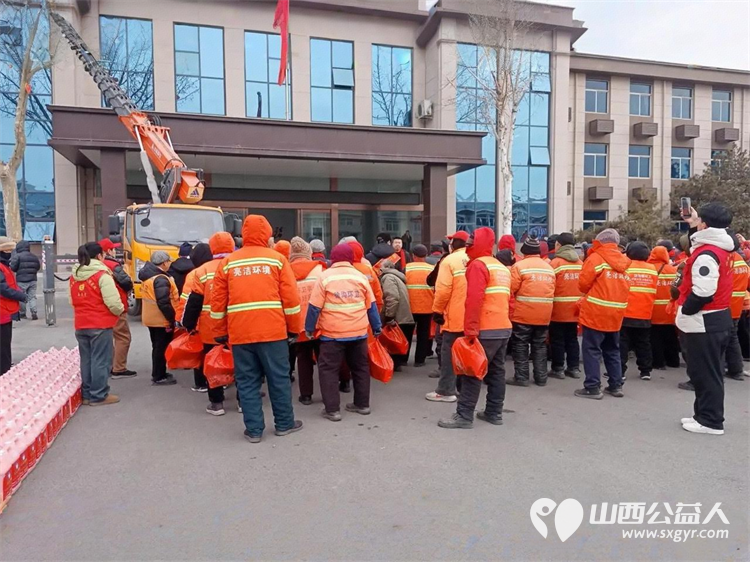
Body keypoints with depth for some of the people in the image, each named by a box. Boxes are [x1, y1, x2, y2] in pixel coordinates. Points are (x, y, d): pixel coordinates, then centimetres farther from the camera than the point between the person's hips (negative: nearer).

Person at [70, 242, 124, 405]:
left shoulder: (74, 276, 8)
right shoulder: (102, 275, -15)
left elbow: (72, 301, 16)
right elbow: (113, 302, -20)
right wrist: (120, 310, -1)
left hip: (80, 324, 7)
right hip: (100, 324, -7)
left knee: (86, 360, 16)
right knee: (100, 361, 1)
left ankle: (87, 394, 24)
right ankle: (99, 396, 7)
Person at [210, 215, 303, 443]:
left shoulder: (227, 262, 8)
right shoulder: (277, 259, 3)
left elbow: (218, 302, 9)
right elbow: (291, 298, 0)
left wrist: (221, 332, 18)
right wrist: (294, 328, 8)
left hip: (239, 332, 2)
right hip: (273, 329, -1)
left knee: (247, 381, 10)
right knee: (279, 378, 11)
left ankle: (254, 430, 15)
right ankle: (284, 423, 22)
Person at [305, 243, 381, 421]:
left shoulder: (325, 277, -5)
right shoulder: (360, 276, 6)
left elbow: (315, 307, -7)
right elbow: (371, 306, 9)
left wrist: (309, 328, 4)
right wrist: (377, 328, 18)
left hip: (333, 333, -4)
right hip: (359, 332, 4)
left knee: (329, 369, 6)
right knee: (360, 368, 17)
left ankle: (332, 409, 4)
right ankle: (362, 404, 25)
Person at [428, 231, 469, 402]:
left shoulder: (450, 260, -9)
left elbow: (443, 289, -16)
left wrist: (438, 311, -5)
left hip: (455, 317, -6)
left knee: (449, 353, 3)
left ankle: (446, 391, 6)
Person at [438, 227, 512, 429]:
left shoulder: (478, 265, -11)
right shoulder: (502, 267, 18)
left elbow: (474, 301, -20)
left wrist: (471, 330, -21)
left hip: (485, 331, -9)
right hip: (504, 328, 9)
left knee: (472, 372, -5)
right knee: (496, 371, 13)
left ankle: (464, 416, -1)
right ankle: (494, 413, 20)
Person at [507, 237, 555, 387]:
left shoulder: (519, 265, -8)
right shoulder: (549, 267, 10)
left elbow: (511, 289, -10)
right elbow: (552, 290, 9)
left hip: (523, 313, -5)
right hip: (544, 314, 5)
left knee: (520, 345, 4)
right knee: (540, 346, 14)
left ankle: (521, 377, 5)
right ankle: (541, 377, 18)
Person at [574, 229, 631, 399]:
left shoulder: (596, 258, -7)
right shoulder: (624, 262, 11)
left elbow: (583, 284, -9)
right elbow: (624, 288, 12)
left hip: (595, 313, -6)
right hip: (616, 314, 7)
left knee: (591, 349, 0)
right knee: (612, 350, 18)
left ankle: (592, 387, -1)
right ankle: (616, 386, 22)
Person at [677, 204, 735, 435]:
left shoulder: (707, 253, -21)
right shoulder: (720, 247, 8)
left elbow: (703, 292, -28)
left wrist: (684, 310, -13)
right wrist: (694, 226, 24)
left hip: (704, 322, -10)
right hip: (719, 318, 10)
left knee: (704, 374, -1)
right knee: (710, 372, 16)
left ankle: (710, 421, 7)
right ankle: (707, 416, 25)